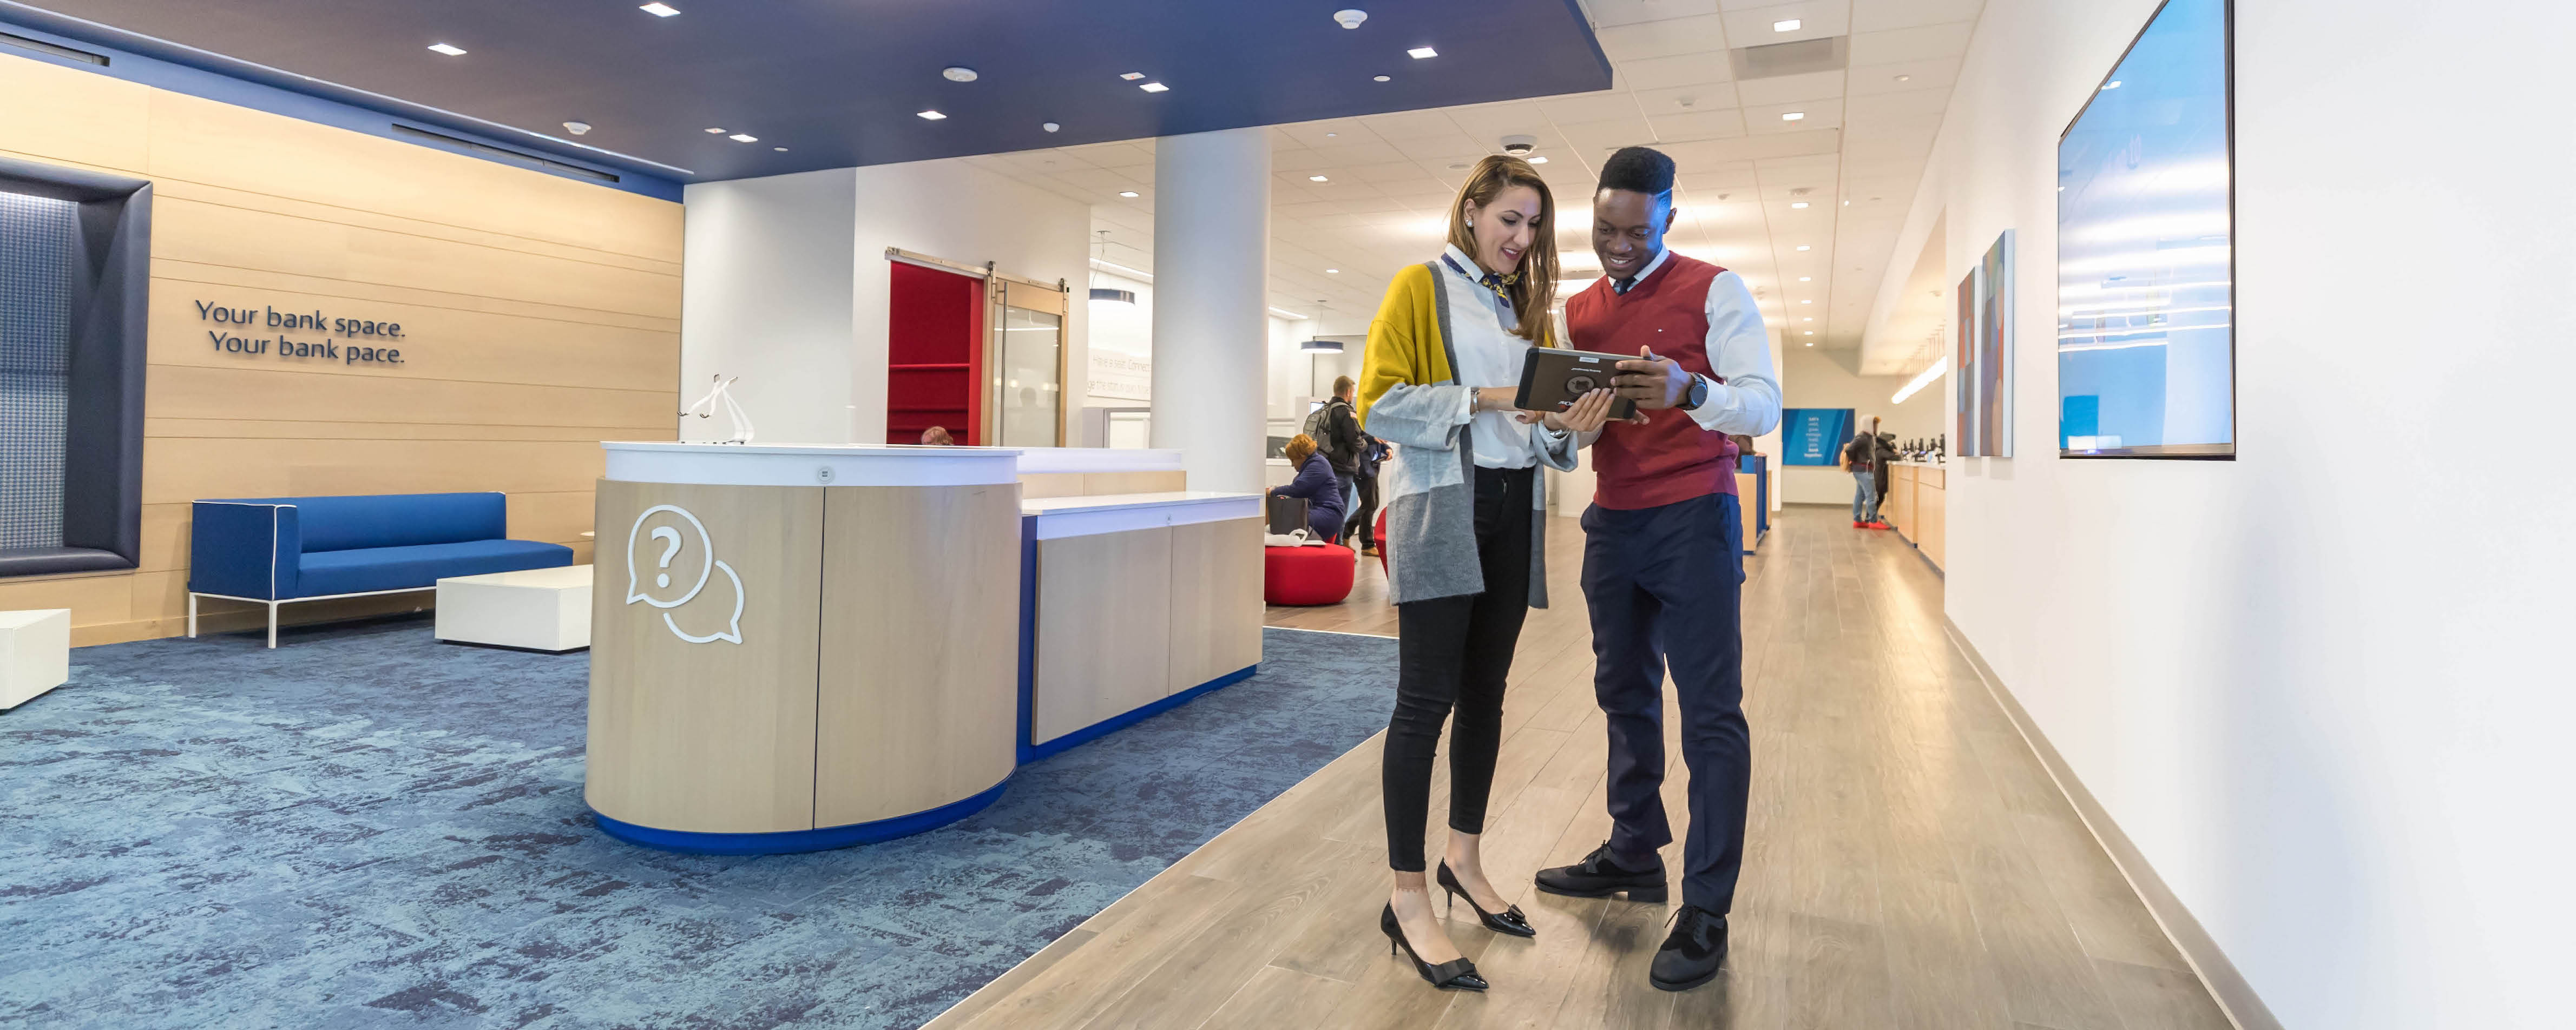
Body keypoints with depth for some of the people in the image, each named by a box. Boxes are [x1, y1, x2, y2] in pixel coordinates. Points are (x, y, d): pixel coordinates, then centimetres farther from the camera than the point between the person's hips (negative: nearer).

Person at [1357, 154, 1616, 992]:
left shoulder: (1528, 306, 18)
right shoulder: (1419, 287, 1)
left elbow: (1535, 429, 16)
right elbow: (1380, 403, -9)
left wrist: (1566, 426, -6)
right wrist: (1483, 399, -17)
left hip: (1513, 511, 6)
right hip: (1439, 511, -6)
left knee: (1485, 692, 12)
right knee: (1427, 698, -7)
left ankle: (1464, 859, 27)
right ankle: (1408, 899, 2)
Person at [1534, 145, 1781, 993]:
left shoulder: (1714, 291, -3)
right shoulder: (1578, 311, 12)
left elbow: (1765, 405, -10)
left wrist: (1690, 391, -30)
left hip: (1694, 519, -5)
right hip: (1613, 523, 6)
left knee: (1710, 711, -5)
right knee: (1624, 695, 12)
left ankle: (1706, 909, 1)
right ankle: (1634, 855, 25)